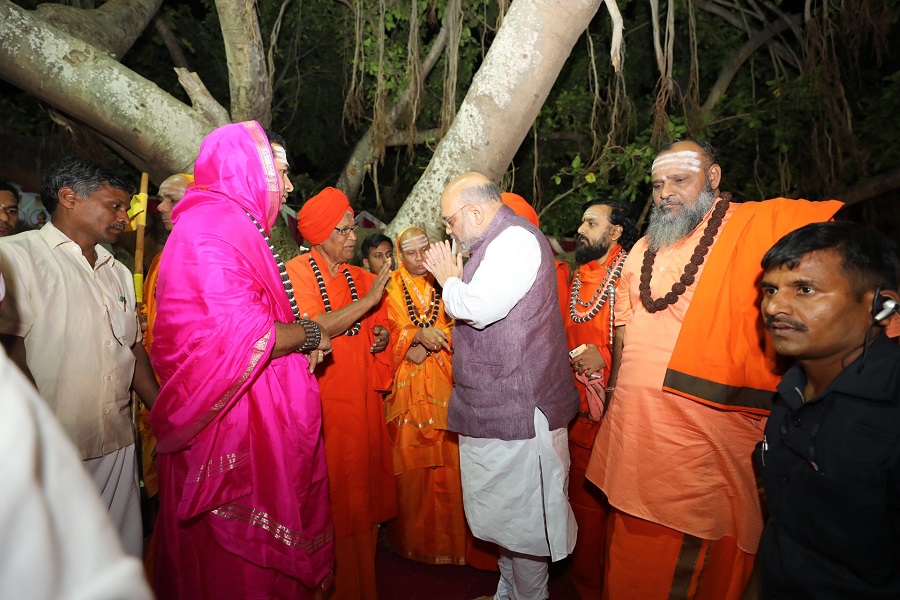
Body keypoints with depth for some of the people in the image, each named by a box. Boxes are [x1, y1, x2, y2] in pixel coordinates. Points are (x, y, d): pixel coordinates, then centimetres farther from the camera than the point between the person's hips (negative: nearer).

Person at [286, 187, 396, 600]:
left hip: (363, 396, 6)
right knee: (332, 493, 1)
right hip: (324, 398, -5)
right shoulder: (297, 272, -4)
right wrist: (368, 299, -18)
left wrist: (381, 334, 1)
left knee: (364, 487, 11)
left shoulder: (359, 277, 13)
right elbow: (311, 328, -19)